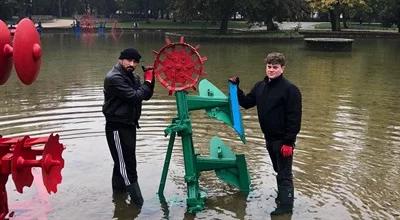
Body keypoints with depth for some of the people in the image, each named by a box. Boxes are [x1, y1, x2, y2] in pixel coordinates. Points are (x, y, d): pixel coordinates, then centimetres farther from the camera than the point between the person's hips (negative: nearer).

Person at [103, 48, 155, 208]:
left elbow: (146, 96, 8)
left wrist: (150, 78, -5)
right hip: (117, 127, -9)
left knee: (123, 164, 20)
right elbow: (134, 97, -24)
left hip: (129, 125, 9)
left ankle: (119, 195, 34)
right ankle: (138, 203, -3)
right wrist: (147, 81, -13)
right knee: (127, 166, -7)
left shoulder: (133, 77, 10)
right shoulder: (114, 78, -18)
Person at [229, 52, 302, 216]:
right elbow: (246, 103, 15)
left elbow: (294, 118, -19)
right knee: (278, 171, 22)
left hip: (283, 140, -7)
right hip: (269, 139, 7)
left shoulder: (290, 89, -16)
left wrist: (288, 141, -22)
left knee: (284, 174, 1)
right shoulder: (260, 86, 6)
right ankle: (283, 195, 39)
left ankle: (285, 206, 10)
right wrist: (236, 88, 3)